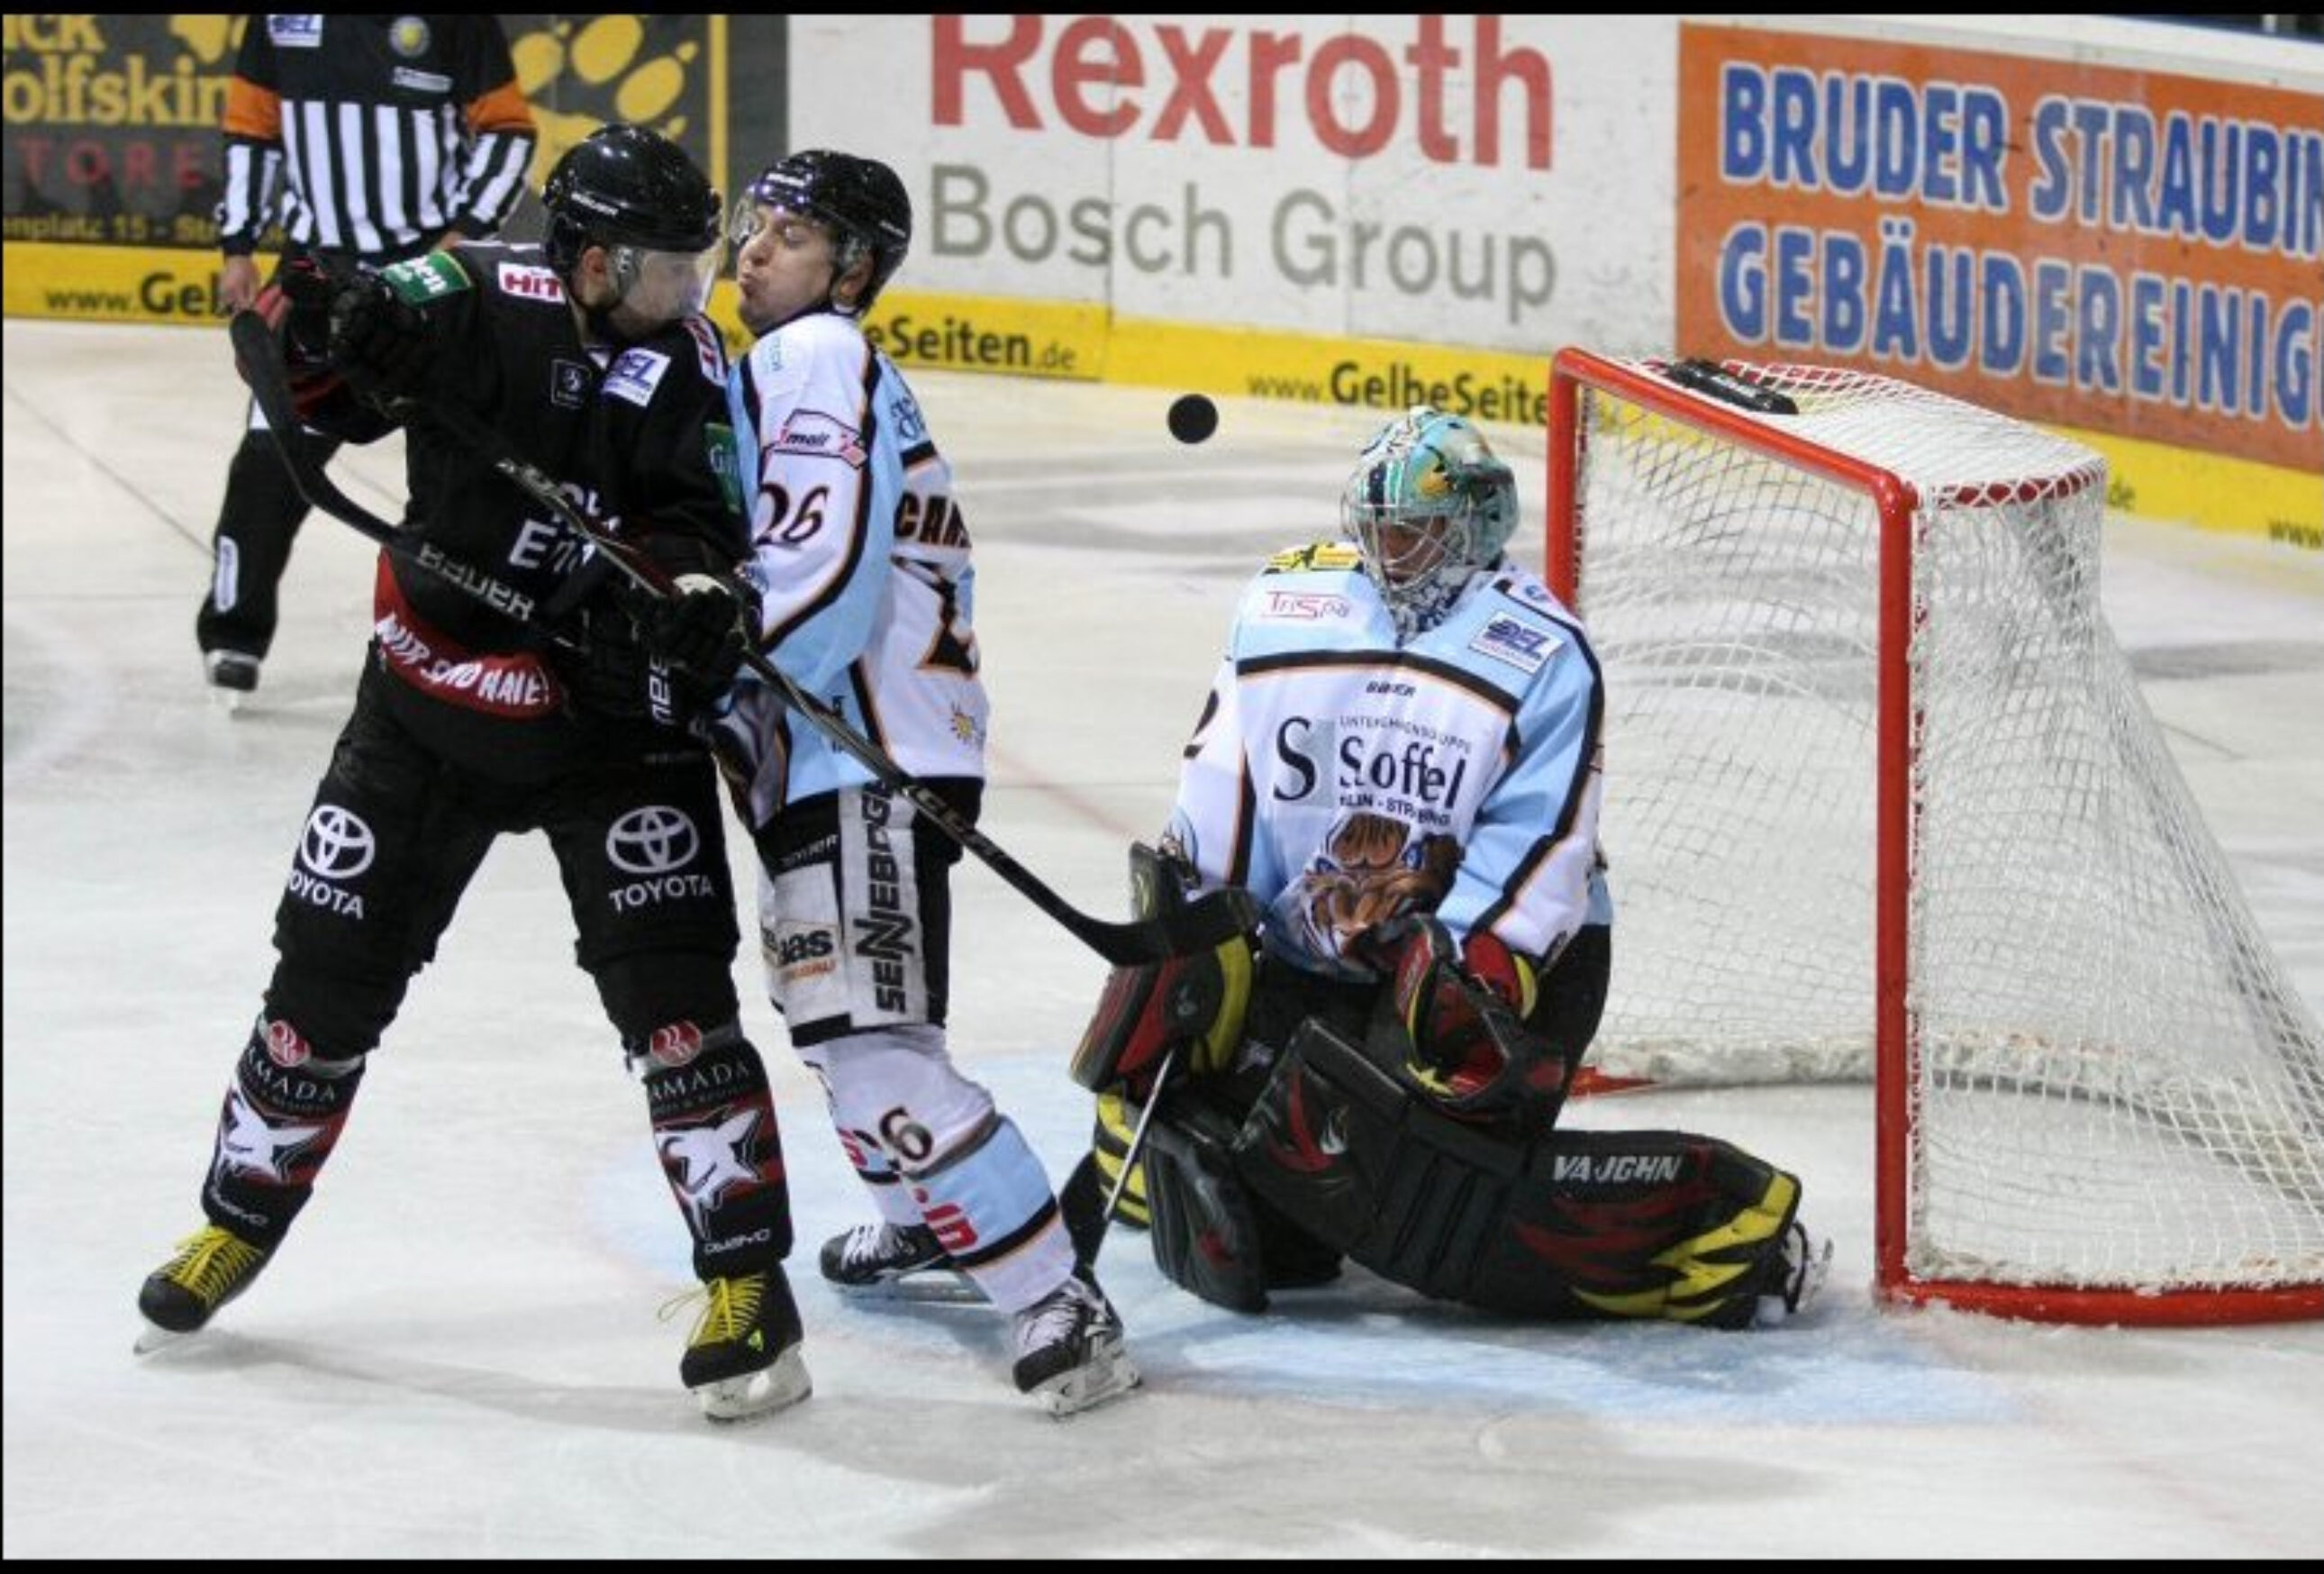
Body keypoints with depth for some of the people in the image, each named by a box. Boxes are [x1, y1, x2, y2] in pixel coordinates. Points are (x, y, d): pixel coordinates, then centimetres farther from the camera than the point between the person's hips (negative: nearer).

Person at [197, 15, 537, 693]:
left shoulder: (460, 20, -8)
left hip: (433, 259, -2)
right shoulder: (279, 22, 2)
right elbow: (252, 127, 11)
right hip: (319, 261, 2)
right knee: (273, 450, -5)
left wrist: (466, 231, -12)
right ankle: (233, 630, 5)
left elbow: (507, 129, -3)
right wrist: (238, 246, 7)